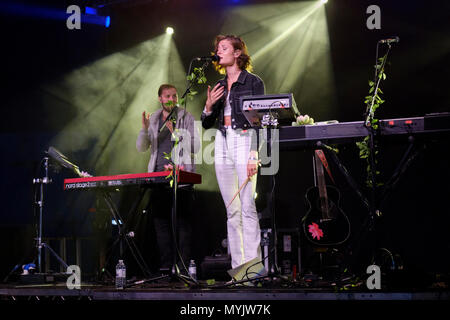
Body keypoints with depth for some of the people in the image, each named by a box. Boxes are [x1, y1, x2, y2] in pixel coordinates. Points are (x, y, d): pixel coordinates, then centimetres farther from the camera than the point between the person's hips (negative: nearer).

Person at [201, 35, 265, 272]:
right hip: (223, 145, 6)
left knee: (247, 206, -12)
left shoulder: (253, 82, -1)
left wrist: (254, 155, -16)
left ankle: (252, 263, -11)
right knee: (232, 210, 5)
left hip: (244, 142, -6)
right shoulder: (219, 86, 16)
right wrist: (209, 106, -2)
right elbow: (206, 124, 18)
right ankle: (236, 264, 7)